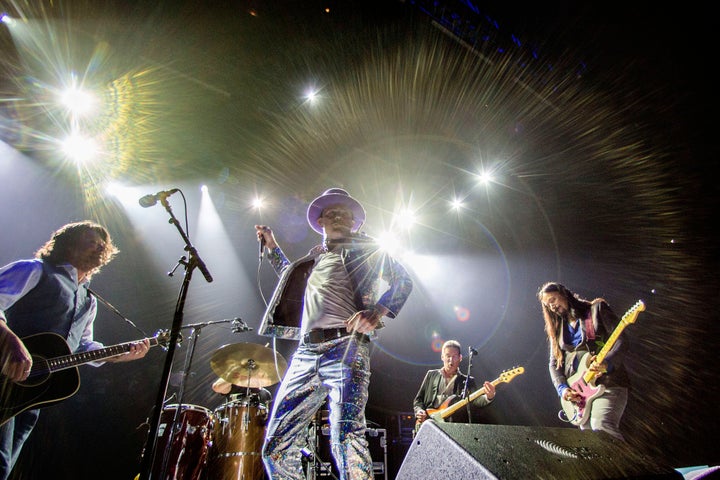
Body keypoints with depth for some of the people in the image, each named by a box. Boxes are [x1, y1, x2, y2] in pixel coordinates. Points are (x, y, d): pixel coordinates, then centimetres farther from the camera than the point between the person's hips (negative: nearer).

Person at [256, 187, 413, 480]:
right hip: (305, 354, 6)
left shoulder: (364, 248, 10)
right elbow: (290, 275, 47)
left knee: (345, 439, -20)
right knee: (275, 447, 4)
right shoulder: (313, 259, 26)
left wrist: (375, 313, -18)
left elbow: (402, 281, 0)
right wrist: (271, 246, 37)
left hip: (345, 348, -6)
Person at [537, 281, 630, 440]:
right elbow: (553, 363, 12)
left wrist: (606, 363, -24)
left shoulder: (597, 309, 2)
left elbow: (621, 342, -7)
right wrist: (562, 388, -5)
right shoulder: (556, 328, 15)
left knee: (601, 426, -26)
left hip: (607, 381, -5)